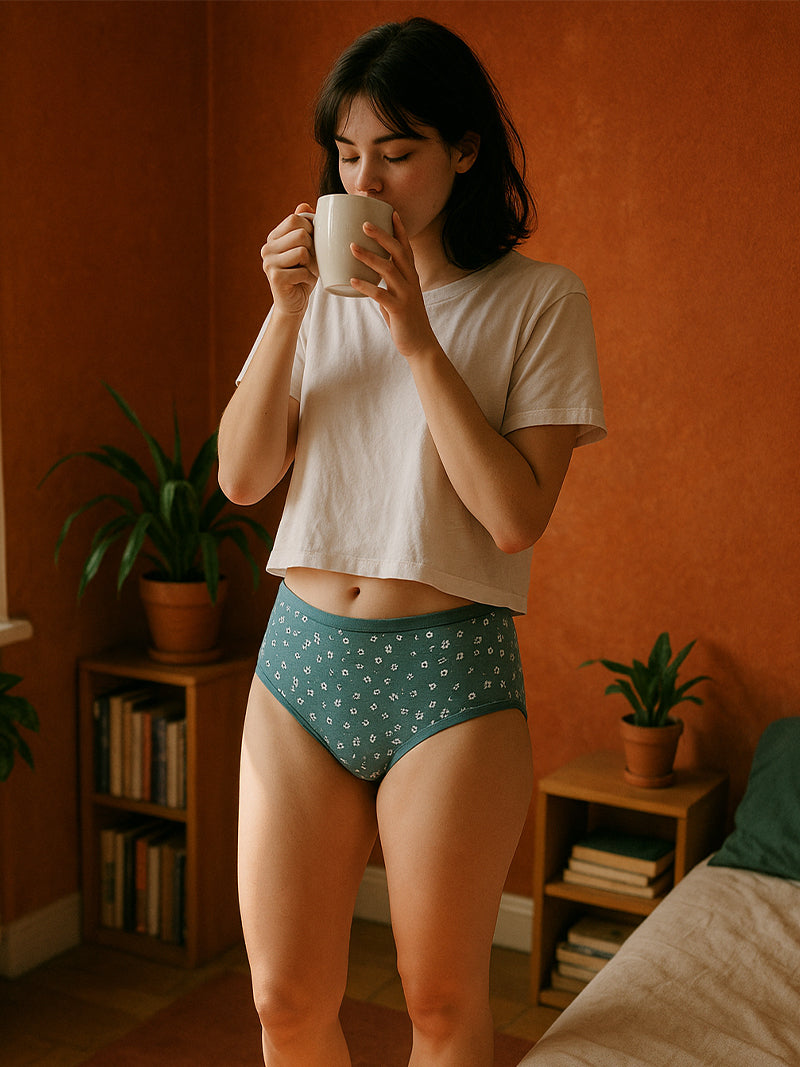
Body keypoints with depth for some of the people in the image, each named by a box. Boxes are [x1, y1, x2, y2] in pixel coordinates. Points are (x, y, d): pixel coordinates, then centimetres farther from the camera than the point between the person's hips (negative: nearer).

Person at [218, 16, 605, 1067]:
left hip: (448, 671, -3)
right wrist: (287, 313, -9)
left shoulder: (540, 300, -4)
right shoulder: (323, 289, 9)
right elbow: (240, 477, 2)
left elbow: (516, 516, -13)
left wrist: (418, 339, -16)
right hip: (302, 656, 4)